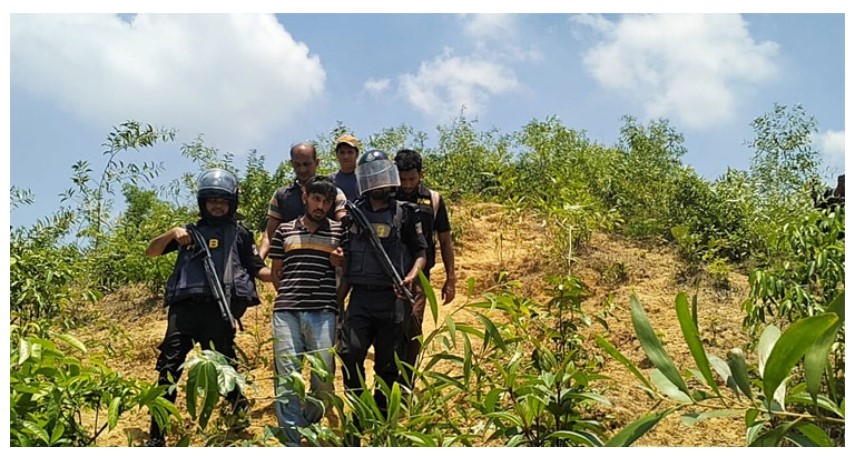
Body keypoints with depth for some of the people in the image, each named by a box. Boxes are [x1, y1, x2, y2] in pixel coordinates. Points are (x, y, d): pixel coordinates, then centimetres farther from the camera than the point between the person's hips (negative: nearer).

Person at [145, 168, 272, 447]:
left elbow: (258, 271, 9)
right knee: (169, 369, -4)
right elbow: (151, 252, 19)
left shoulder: (239, 234, 16)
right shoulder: (190, 232, 23)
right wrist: (172, 233, 0)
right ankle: (156, 436, 1)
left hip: (220, 309, -2)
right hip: (184, 307, 2)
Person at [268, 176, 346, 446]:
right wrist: (287, 296, 9)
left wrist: (340, 263, -3)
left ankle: (309, 431, 21)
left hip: (323, 312, 0)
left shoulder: (338, 232, 12)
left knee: (324, 378, -2)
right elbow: (275, 272, 20)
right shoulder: (284, 231, 14)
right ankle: (292, 441, 3)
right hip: (286, 311, 1)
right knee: (286, 378, -2)